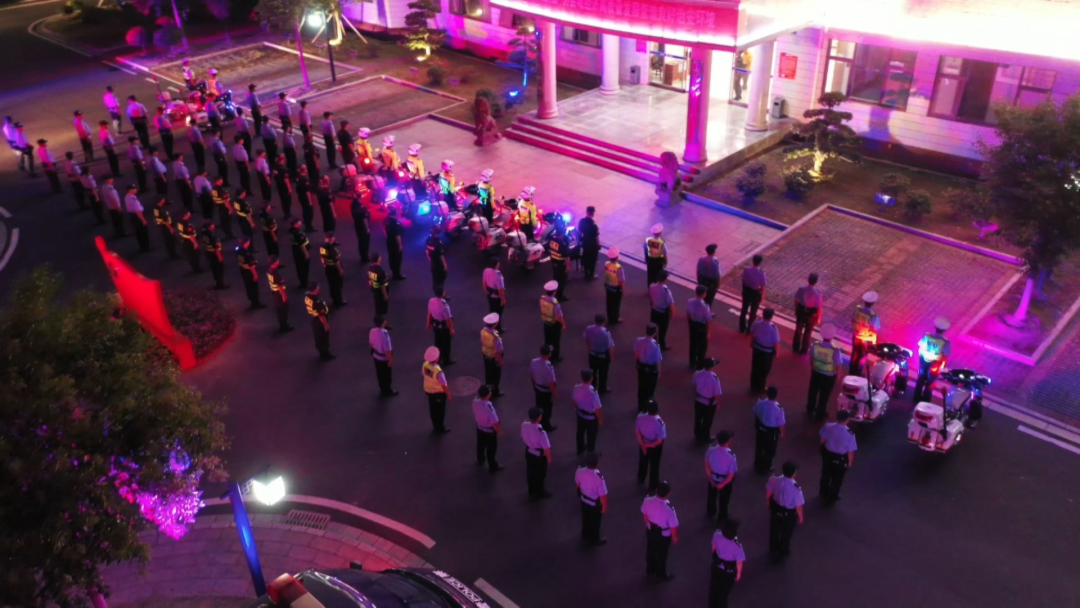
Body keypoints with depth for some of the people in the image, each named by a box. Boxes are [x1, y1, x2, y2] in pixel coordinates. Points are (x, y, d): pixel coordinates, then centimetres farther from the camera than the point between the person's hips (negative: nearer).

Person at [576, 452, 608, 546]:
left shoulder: (579, 471, -23)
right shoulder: (599, 478, -41)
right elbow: (603, 495, -29)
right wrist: (605, 506, -10)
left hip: (584, 499, 5)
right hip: (595, 503, -5)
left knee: (585, 518, 30)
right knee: (595, 521, 23)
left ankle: (585, 535, 55)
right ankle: (594, 539, 47)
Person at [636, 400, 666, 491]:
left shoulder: (640, 417, -24)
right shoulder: (660, 422, -36)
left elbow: (637, 431, -12)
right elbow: (659, 440, -28)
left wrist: (643, 444, -3)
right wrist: (649, 445, -12)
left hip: (643, 444, 4)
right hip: (655, 446, -4)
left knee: (643, 461, 31)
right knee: (654, 465, 22)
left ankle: (641, 479, 56)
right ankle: (653, 486, 43)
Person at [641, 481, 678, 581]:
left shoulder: (647, 500, -26)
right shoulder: (669, 509, -41)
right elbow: (673, 527, -24)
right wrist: (675, 537, -2)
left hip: (650, 530, 4)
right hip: (663, 534, -4)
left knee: (650, 550, 31)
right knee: (662, 554, 23)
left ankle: (650, 569, 56)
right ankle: (661, 574, 49)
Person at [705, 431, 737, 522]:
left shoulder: (711, 450, -24)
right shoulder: (731, 456, -36)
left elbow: (707, 465, -11)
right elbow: (731, 475, -28)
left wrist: (711, 479, -1)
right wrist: (722, 484, -13)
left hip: (713, 478, 3)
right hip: (725, 480, -3)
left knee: (712, 496, 31)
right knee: (723, 500, 25)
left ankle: (711, 512, 58)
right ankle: (721, 518, 50)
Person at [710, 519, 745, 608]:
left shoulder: (717, 535, -28)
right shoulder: (737, 546, -38)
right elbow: (739, 562, -21)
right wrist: (739, 573, -2)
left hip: (716, 565, 4)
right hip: (729, 571, -4)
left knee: (714, 587, 29)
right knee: (724, 592, 23)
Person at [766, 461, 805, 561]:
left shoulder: (774, 480, -24)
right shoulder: (796, 489, -37)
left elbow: (768, 493, -7)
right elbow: (798, 506, -24)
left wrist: (769, 503, 15)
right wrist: (800, 517, -3)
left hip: (775, 508, 4)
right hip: (789, 513, -4)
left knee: (774, 530, 30)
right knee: (786, 533, 26)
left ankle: (773, 549, 55)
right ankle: (783, 552, 51)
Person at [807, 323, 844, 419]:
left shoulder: (815, 345, -22)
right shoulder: (835, 350, -33)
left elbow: (811, 359, -5)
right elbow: (838, 366, -21)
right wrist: (837, 375, 0)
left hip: (816, 372, 3)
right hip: (829, 376, -3)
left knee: (813, 391, 27)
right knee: (824, 394, 20)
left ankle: (810, 409, 50)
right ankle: (820, 414, 38)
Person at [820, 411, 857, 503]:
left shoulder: (828, 427, -23)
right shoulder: (849, 434, -34)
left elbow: (823, 440, -6)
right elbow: (850, 451, -22)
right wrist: (850, 462, -2)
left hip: (827, 454, 3)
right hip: (840, 458, -3)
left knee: (826, 474, 29)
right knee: (837, 478, 24)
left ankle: (824, 493, 52)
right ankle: (832, 497, 46)